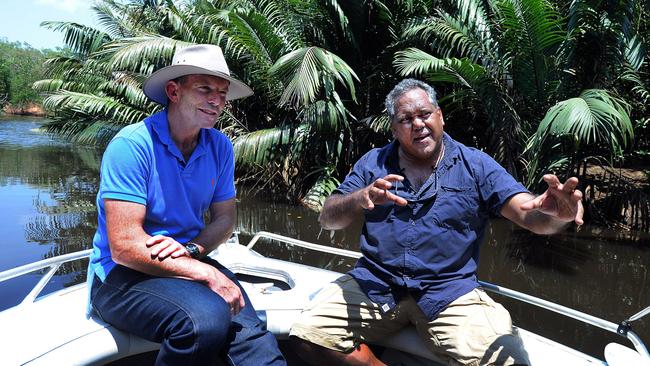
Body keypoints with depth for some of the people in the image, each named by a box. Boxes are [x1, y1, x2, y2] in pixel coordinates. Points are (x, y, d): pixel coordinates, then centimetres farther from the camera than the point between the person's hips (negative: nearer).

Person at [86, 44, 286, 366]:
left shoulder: (220, 147, 1)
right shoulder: (132, 144, -16)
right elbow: (124, 246, -21)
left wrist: (191, 249, -13)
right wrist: (207, 274, -23)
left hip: (189, 264, 4)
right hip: (123, 276, -4)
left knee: (249, 333, -24)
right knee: (207, 317, -31)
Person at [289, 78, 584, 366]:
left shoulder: (476, 165, 5)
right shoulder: (373, 163, 9)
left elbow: (531, 215, -6)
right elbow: (327, 219, 4)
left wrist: (555, 214, -32)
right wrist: (361, 199, -19)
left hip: (449, 291, -1)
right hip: (375, 285, 2)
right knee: (308, 336, -19)